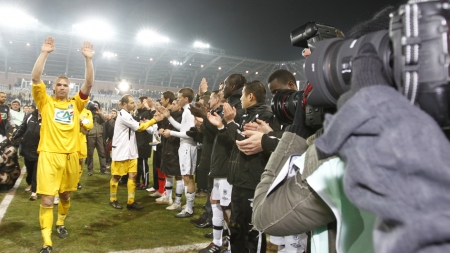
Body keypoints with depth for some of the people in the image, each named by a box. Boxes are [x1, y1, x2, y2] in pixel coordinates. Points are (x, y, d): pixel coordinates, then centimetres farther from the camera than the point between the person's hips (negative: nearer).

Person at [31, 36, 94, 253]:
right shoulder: (45, 102, 5)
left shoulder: (75, 104, 9)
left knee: (65, 195, 17)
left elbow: (89, 83, -2)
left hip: (71, 155, 3)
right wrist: (44, 53, -15)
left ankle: (60, 223, 42)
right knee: (47, 199, -6)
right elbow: (35, 79, -9)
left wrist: (88, 58, -10)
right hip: (49, 154, -3)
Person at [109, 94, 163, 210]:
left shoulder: (127, 115, 16)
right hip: (121, 152, -9)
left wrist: (152, 119, 1)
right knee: (116, 176, 6)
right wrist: (154, 120, -9)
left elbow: (138, 126, 11)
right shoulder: (123, 115, -16)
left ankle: (131, 201, 11)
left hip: (130, 152, 9)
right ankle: (113, 200, 20)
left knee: (132, 175, 5)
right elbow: (139, 127, -14)